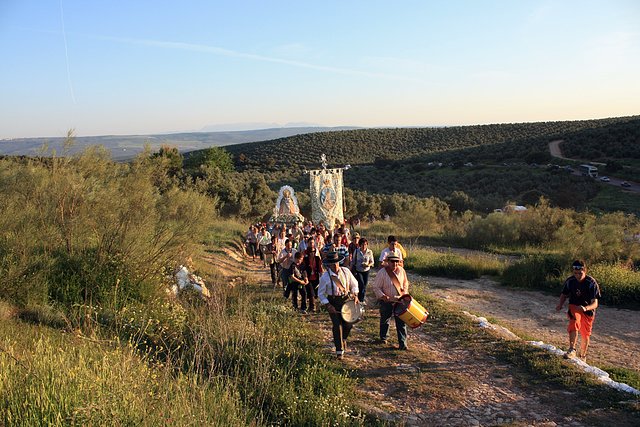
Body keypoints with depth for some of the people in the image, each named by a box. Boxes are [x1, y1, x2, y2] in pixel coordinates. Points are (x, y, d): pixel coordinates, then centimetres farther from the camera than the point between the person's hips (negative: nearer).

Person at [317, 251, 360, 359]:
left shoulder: (346, 271, -5)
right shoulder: (325, 277, -14)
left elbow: (354, 284, 10)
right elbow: (320, 294, -6)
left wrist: (355, 294, -6)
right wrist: (328, 305, -15)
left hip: (346, 300, 3)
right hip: (333, 302, -3)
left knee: (348, 324, 5)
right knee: (337, 325, -6)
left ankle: (343, 339, 39)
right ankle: (339, 351, 6)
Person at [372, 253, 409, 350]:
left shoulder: (401, 271, -3)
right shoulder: (382, 273, -16)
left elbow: (405, 283, 14)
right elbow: (376, 287, -12)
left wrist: (405, 292, -2)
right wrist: (382, 296, -26)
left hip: (399, 301, 2)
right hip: (386, 302, -2)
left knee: (401, 322, -1)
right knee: (385, 320, 17)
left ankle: (402, 343, 6)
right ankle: (383, 338, 41)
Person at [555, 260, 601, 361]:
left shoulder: (592, 283, -21)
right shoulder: (570, 281, -12)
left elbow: (595, 303, -24)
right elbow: (564, 295, 5)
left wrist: (585, 308, -45)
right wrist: (560, 304, -15)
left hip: (588, 310, 0)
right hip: (574, 306, 0)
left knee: (585, 335, 9)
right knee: (575, 322, -33)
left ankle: (583, 356, 33)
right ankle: (572, 350, -37)